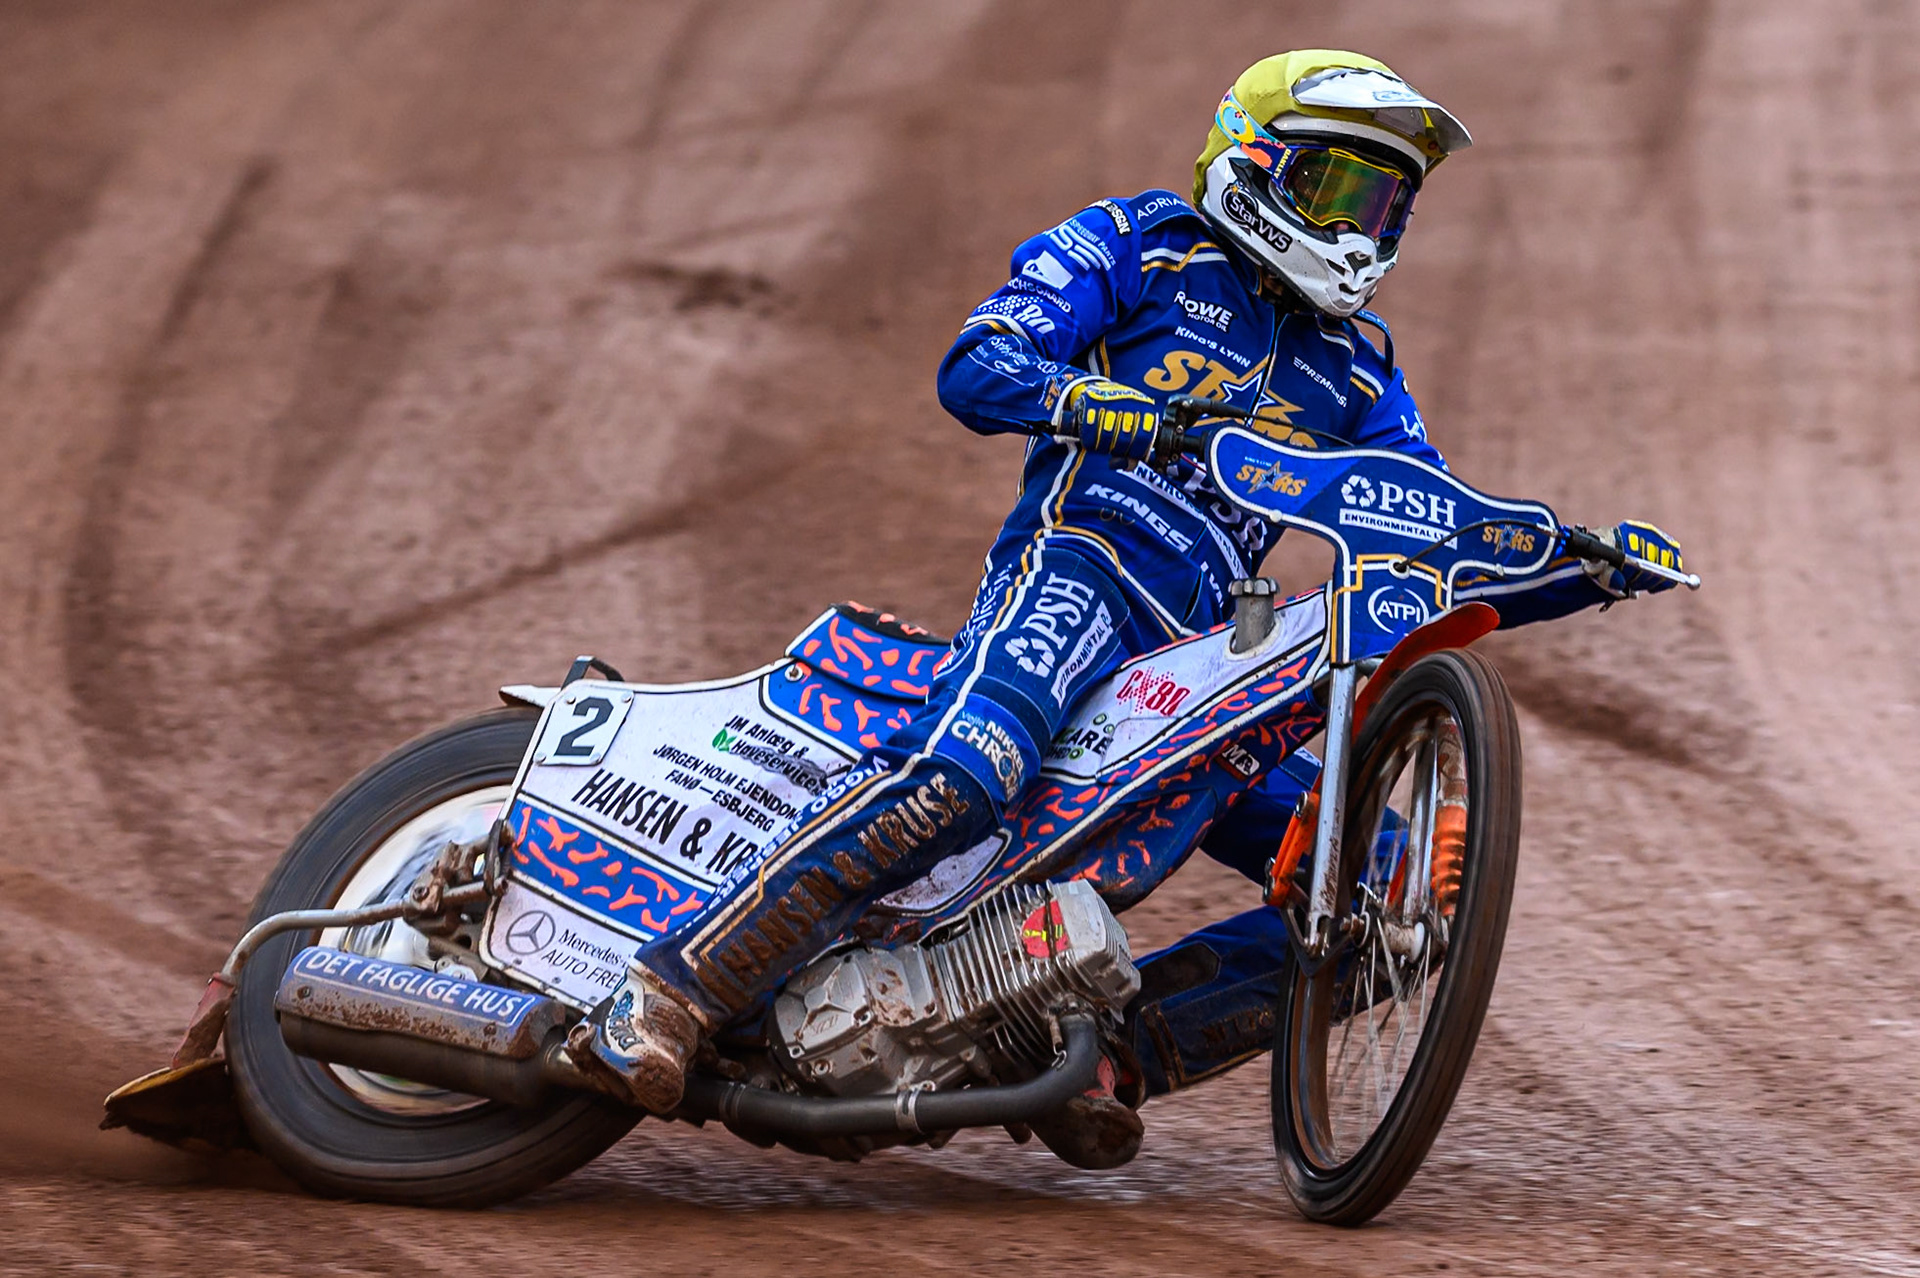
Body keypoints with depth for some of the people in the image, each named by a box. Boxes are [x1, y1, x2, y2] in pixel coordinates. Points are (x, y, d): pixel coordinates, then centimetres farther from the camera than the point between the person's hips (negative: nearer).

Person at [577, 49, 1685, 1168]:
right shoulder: (1140, 245, 10)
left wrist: (1590, 569, 5)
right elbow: (975, 368, -4)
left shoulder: (1355, 363, 25)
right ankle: (668, 995, -36)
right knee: (958, 780, -37)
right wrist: (1104, 406, -25)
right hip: (1079, 563, -7)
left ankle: (1109, 1047, -5)